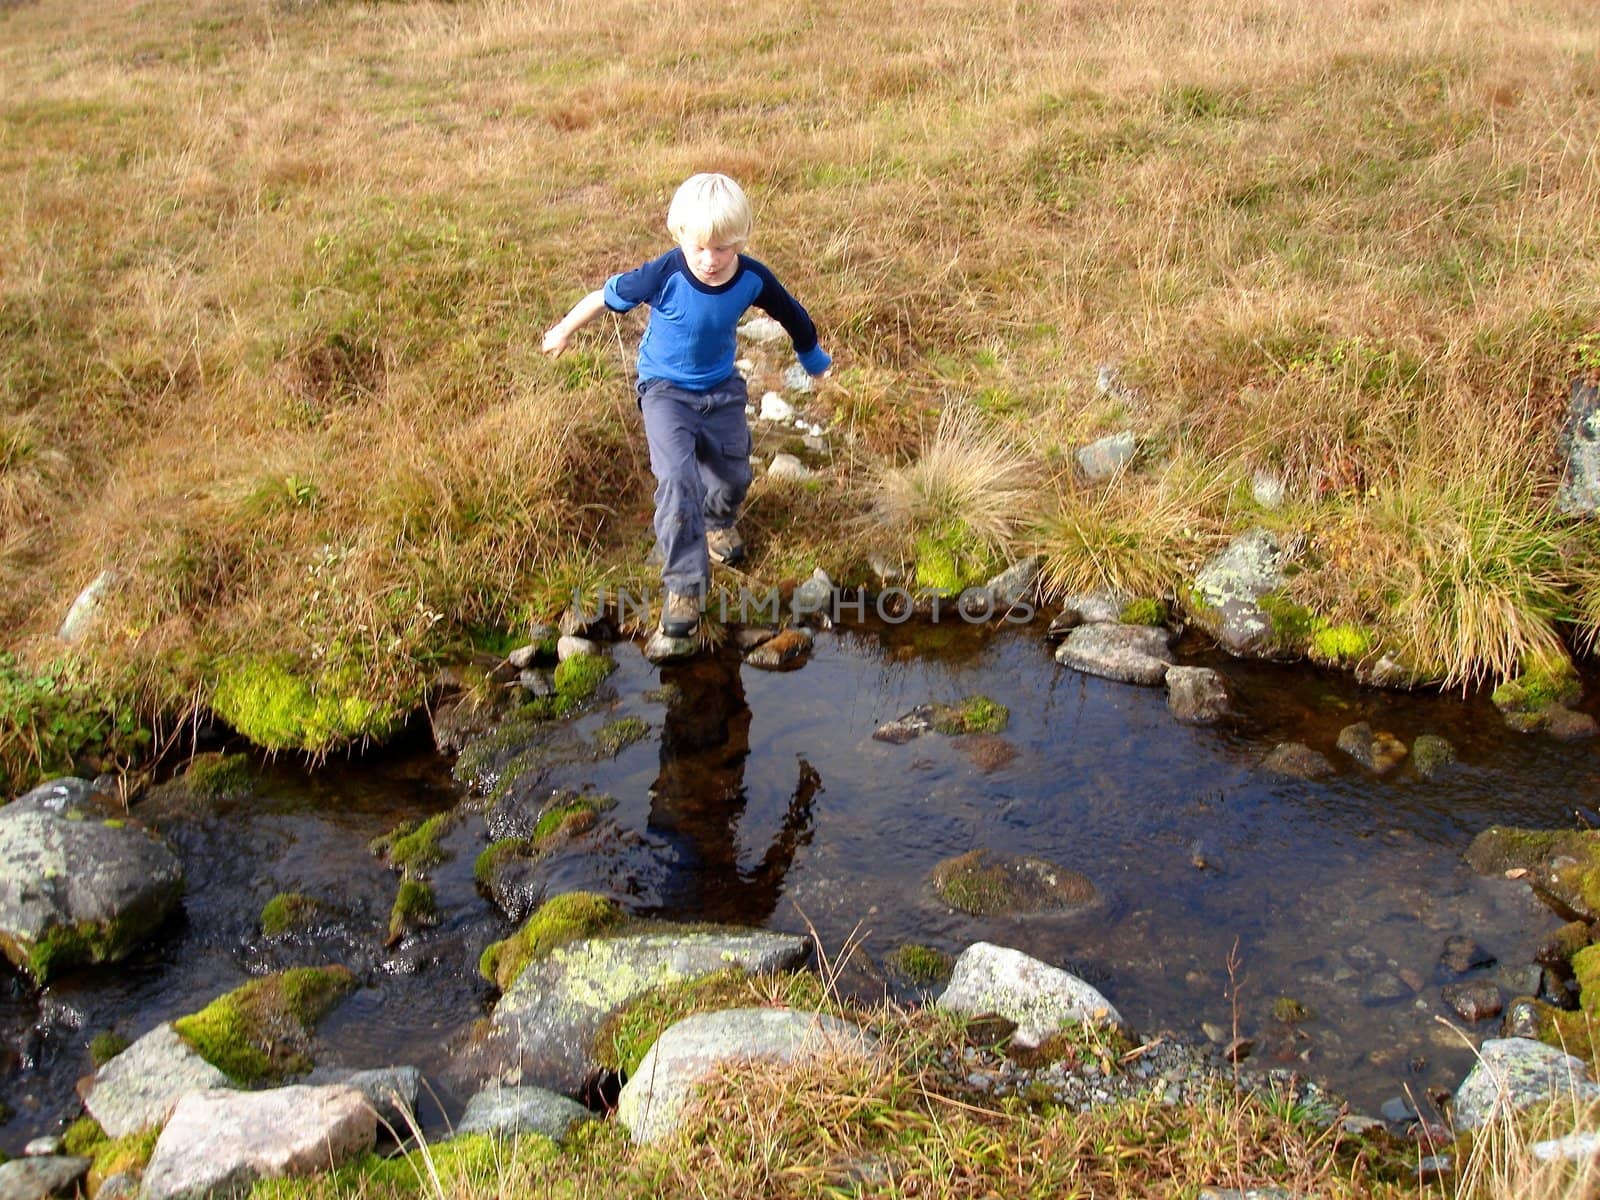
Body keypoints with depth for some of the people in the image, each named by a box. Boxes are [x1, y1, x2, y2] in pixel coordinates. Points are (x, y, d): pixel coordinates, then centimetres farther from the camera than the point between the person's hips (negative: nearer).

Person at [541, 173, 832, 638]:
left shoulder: (753, 279, -19)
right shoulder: (665, 274, -27)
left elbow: (791, 315, 1)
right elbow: (606, 296, -11)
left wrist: (814, 359, 18)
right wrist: (563, 331, 3)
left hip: (722, 389, 4)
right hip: (666, 389, -3)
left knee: (733, 476, 13)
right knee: (677, 478, -20)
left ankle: (716, 521, 50)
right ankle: (684, 584, -14)